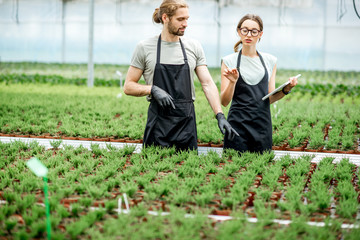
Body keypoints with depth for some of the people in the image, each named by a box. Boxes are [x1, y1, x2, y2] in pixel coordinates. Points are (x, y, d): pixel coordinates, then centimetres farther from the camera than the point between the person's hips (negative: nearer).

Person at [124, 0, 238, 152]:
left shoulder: (194, 47, 8)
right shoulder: (145, 48, 1)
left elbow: (207, 84, 5)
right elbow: (128, 87, 3)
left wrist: (220, 116, -7)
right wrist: (153, 89, -15)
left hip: (187, 123, 2)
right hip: (158, 124, -2)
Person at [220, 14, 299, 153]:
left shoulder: (270, 61, 9)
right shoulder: (229, 61, 2)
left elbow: (270, 99, 11)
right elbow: (224, 101, -2)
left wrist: (286, 90, -6)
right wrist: (232, 82, -18)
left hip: (262, 125, 2)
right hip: (238, 125, -2)